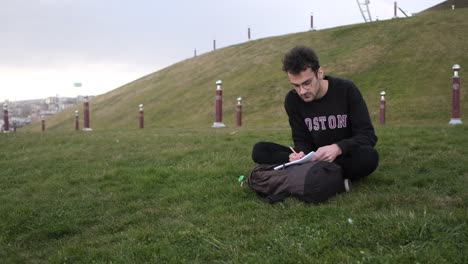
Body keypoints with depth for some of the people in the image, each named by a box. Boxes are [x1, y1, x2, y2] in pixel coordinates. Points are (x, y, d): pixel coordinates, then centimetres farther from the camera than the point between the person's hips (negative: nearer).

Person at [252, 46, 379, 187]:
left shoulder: (346, 90, -13)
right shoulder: (292, 100, -6)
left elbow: (368, 136, -14)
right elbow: (302, 140, -1)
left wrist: (338, 148, -33)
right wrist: (301, 154, -26)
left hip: (346, 158, -3)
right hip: (316, 159, 3)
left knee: (369, 156, -38)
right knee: (259, 151, -18)